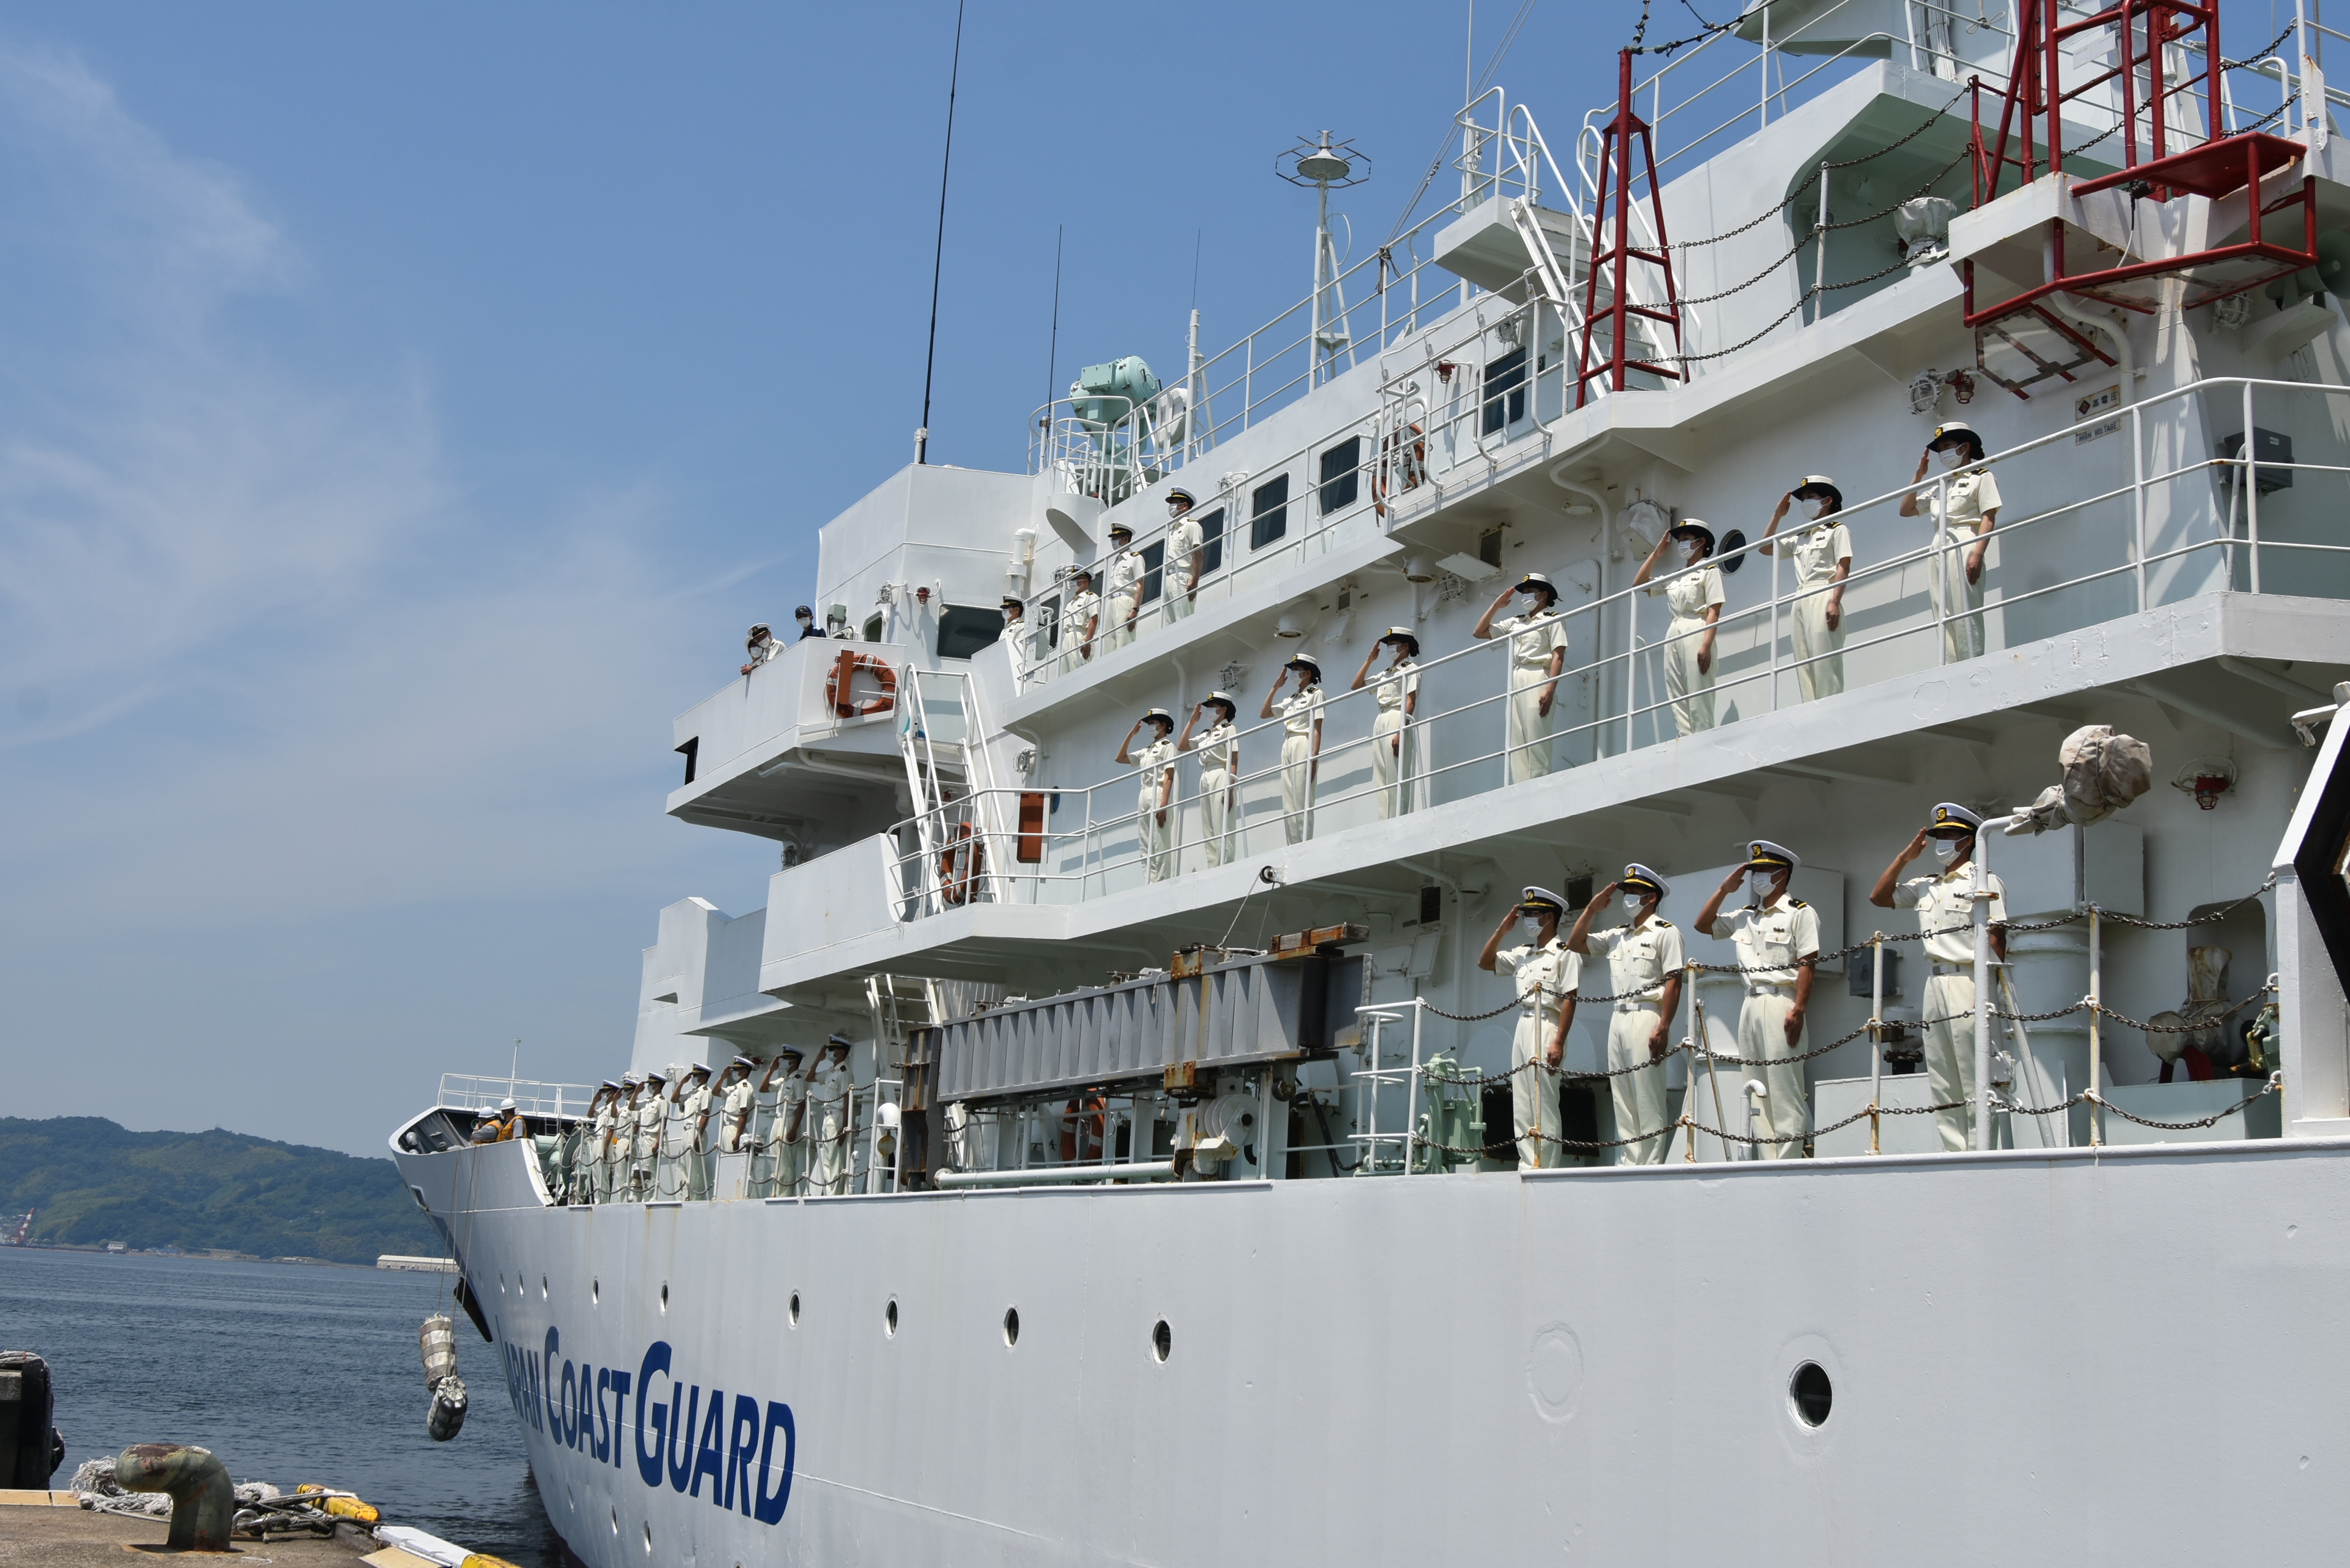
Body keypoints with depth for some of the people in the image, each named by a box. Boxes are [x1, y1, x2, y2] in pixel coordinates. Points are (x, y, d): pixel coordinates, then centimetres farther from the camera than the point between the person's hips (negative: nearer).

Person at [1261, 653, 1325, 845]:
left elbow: (1317, 728, -7)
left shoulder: (1315, 694, 2)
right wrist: (1276, 687, 19)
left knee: (1302, 801, -15)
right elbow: (1264, 714, 24)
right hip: (1288, 748, 8)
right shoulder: (1292, 700, 23)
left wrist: (1315, 757, -18)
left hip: (1304, 746, -8)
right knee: (1288, 805, 0)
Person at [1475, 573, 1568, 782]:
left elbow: (1558, 656, -7)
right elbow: (1480, 632, 26)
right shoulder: (1516, 622, 22)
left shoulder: (1553, 619, 4)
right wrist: (1497, 605, 20)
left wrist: (1550, 690, -18)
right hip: (1515, 681, 7)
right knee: (1515, 742, -1)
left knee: (1536, 741, -14)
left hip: (1537, 678, -7)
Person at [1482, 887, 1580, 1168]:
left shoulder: (1564, 953, -5)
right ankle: (1528, 1165, 9)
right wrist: (1503, 929, 12)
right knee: (1521, 1106, 6)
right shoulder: (1523, 954, 18)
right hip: (1522, 1028, 8)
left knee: (1544, 1104, -9)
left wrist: (1559, 1042, -19)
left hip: (1546, 1027, -8)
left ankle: (1546, 1169, -9)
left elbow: (1569, 999, -12)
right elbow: (1485, 962, 23)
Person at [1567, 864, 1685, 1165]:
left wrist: (1663, 1029, -18)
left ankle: (1652, 1166, -8)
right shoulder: (1617, 935, 20)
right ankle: (1627, 1164, 8)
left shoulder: (1665, 932, -2)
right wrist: (1591, 909, 14)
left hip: (1646, 1018, -8)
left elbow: (1673, 982, -10)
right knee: (1622, 1100, 6)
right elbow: (1575, 944, 23)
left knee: (1648, 1100, -9)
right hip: (1618, 1019, 8)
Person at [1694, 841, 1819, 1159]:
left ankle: (1787, 1163, -10)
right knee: (1757, 1089, 5)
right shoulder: (1744, 917, 20)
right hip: (1750, 1006, 7)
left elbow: (1807, 964, -8)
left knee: (1784, 1087, -10)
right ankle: (1767, 1163, 7)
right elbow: (1703, 924, 25)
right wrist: (1724, 889, 16)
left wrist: (1798, 1010, -18)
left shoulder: (1800, 913, -1)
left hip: (1781, 1004, -7)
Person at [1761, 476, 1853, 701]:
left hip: (1823, 597, -7)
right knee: (1804, 664, -2)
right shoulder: (1800, 537, 25)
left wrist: (1835, 602, -18)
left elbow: (1843, 568, -5)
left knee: (1824, 662, -16)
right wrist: (1777, 516, 21)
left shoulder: (1838, 530, 6)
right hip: (1801, 601, 7)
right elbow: (1765, 548, 28)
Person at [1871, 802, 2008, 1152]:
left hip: (1969, 981, -7)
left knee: (1974, 1080, -10)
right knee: (1942, 1084, 5)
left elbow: (1996, 938, -7)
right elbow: (1878, 897, 22)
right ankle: (1956, 1154, 6)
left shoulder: (1984, 881, 0)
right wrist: (1904, 857, 15)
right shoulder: (1925, 886, 20)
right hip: (1935, 984, 7)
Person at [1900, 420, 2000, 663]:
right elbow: (1906, 510, 25)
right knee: (1945, 617, -1)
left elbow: (1989, 518, -6)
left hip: (1964, 546, -7)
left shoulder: (1981, 477, 6)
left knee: (1965, 613, -15)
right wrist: (1919, 475, 18)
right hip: (1940, 550, 7)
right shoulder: (1940, 487, 25)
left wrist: (1977, 553, -19)